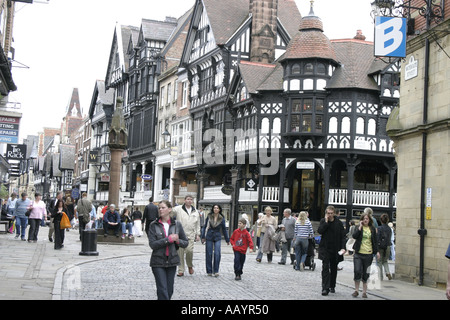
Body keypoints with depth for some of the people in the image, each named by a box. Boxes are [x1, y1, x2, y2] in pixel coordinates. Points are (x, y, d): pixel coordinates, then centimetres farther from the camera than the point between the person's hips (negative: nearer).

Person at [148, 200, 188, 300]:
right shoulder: (153, 225, -2)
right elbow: (152, 244, -11)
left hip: (172, 261, 3)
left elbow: (185, 243, 10)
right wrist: (168, 239, -17)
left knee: (169, 291, 7)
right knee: (162, 290, -10)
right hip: (158, 262, -3)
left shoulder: (177, 224, 4)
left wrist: (177, 240, -11)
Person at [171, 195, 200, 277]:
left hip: (190, 235, 1)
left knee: (189, 250, -14)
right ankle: (181, 270, 10)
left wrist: (198, 234, 14)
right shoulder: (178, 209, 2)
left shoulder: (195, 212, 15)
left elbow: (198, 224, 20)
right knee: (180, 252, 0)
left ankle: (190, 265, 12)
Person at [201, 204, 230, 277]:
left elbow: (224, 229, 9)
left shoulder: (222, 218, 1)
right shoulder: (209, 217, 0)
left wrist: (227, 240, 12)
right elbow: (205, 227, 7)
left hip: (217, 238, 0)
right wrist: (203, 237, 3)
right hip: (209, 237, 0)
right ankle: (209, 271, 12)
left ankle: (216, 271, -4)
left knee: (217, 254, -12)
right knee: (209, 254, 2)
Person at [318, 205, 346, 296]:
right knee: (325, 268, -10)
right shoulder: (323, 221, 2)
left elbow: (343, 237, 1)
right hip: (325, 248, -1)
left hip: (335, 249, 1)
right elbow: (320, 231, -13)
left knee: (334, 269, 12)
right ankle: (325, 288, -12)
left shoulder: (339, 223, 1)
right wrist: (326, 222, -15)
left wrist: (343, 248, -10)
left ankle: (332, 286, 26)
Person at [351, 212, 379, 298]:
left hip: (368, 254, 1)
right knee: (357, 271, -8)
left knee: (366, 273, 4)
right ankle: (356, 290, 6)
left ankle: (364, 291, 13)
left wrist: (377, 251, 6)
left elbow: (375, 241, 13)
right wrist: (360, 227, -14)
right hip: (358, 253, -1)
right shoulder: (358, 228, 5)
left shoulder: (372, 229, 8)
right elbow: (354, 236, -13)